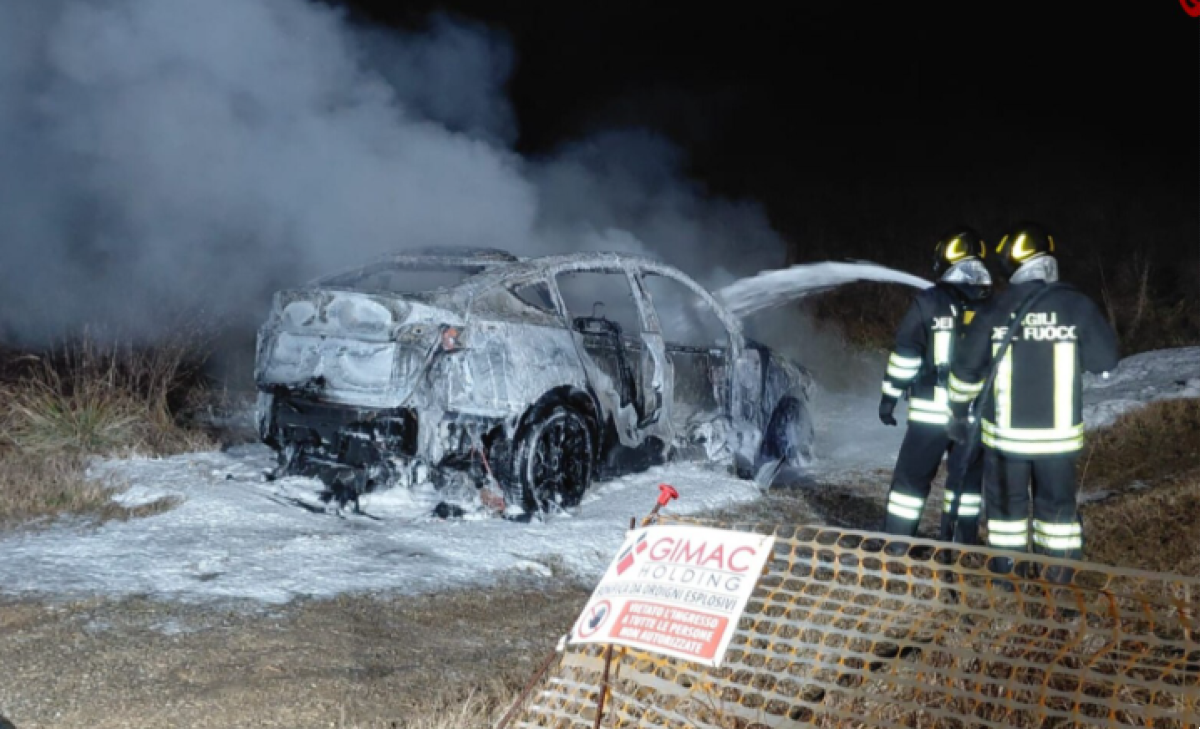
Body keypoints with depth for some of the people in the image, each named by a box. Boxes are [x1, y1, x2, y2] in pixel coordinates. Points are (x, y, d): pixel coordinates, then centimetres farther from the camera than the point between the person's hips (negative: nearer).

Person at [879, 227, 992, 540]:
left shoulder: (929, 301, -7)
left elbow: (905, 354, -6)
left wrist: (890, 397, 2)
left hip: (931, 411, -3)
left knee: (911, 478, 5)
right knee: (967, 480, 14)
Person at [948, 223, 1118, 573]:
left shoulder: (995, 309, -5)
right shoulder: (1077, 305, -9)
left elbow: (967, 368, 1)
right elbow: (1105, 361, -3)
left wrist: (959, 413, 15)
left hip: (1005, 432, 0)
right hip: (1059, 433, 0)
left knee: (1007, 504, 13)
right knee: (1057, 505, 13)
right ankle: (1060, 584, 16)